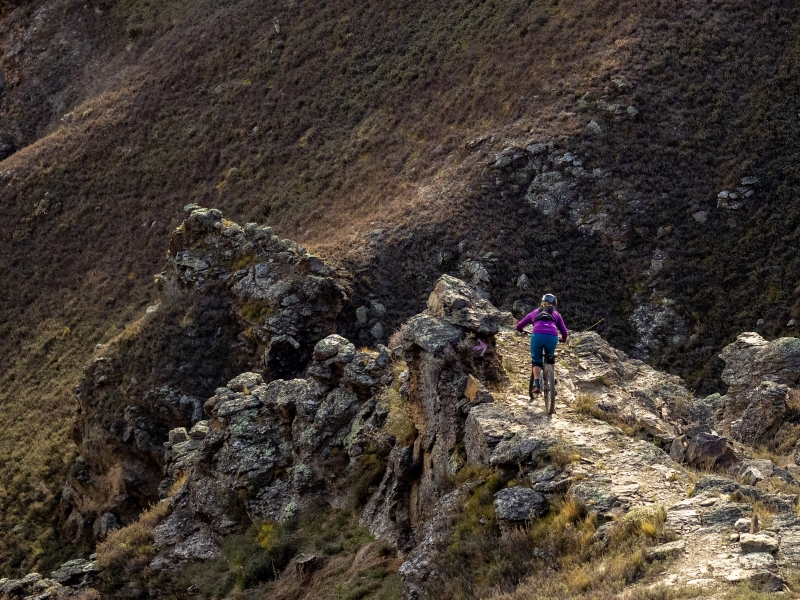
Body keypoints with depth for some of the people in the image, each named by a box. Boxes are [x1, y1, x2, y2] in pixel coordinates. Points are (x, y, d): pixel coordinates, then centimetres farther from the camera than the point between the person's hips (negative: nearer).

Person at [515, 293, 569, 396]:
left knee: (536, 361, 16)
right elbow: (564, 332, 23)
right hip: (552, 337, 1)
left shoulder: (534, 313, 30)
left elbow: (518, 327, 33)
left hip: (537, 336, -1)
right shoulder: (556, 314, 29)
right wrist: (563, 340, 45)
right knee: (550, 358, 30)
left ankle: (536, 384, -3)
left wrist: (520, 330, 56)